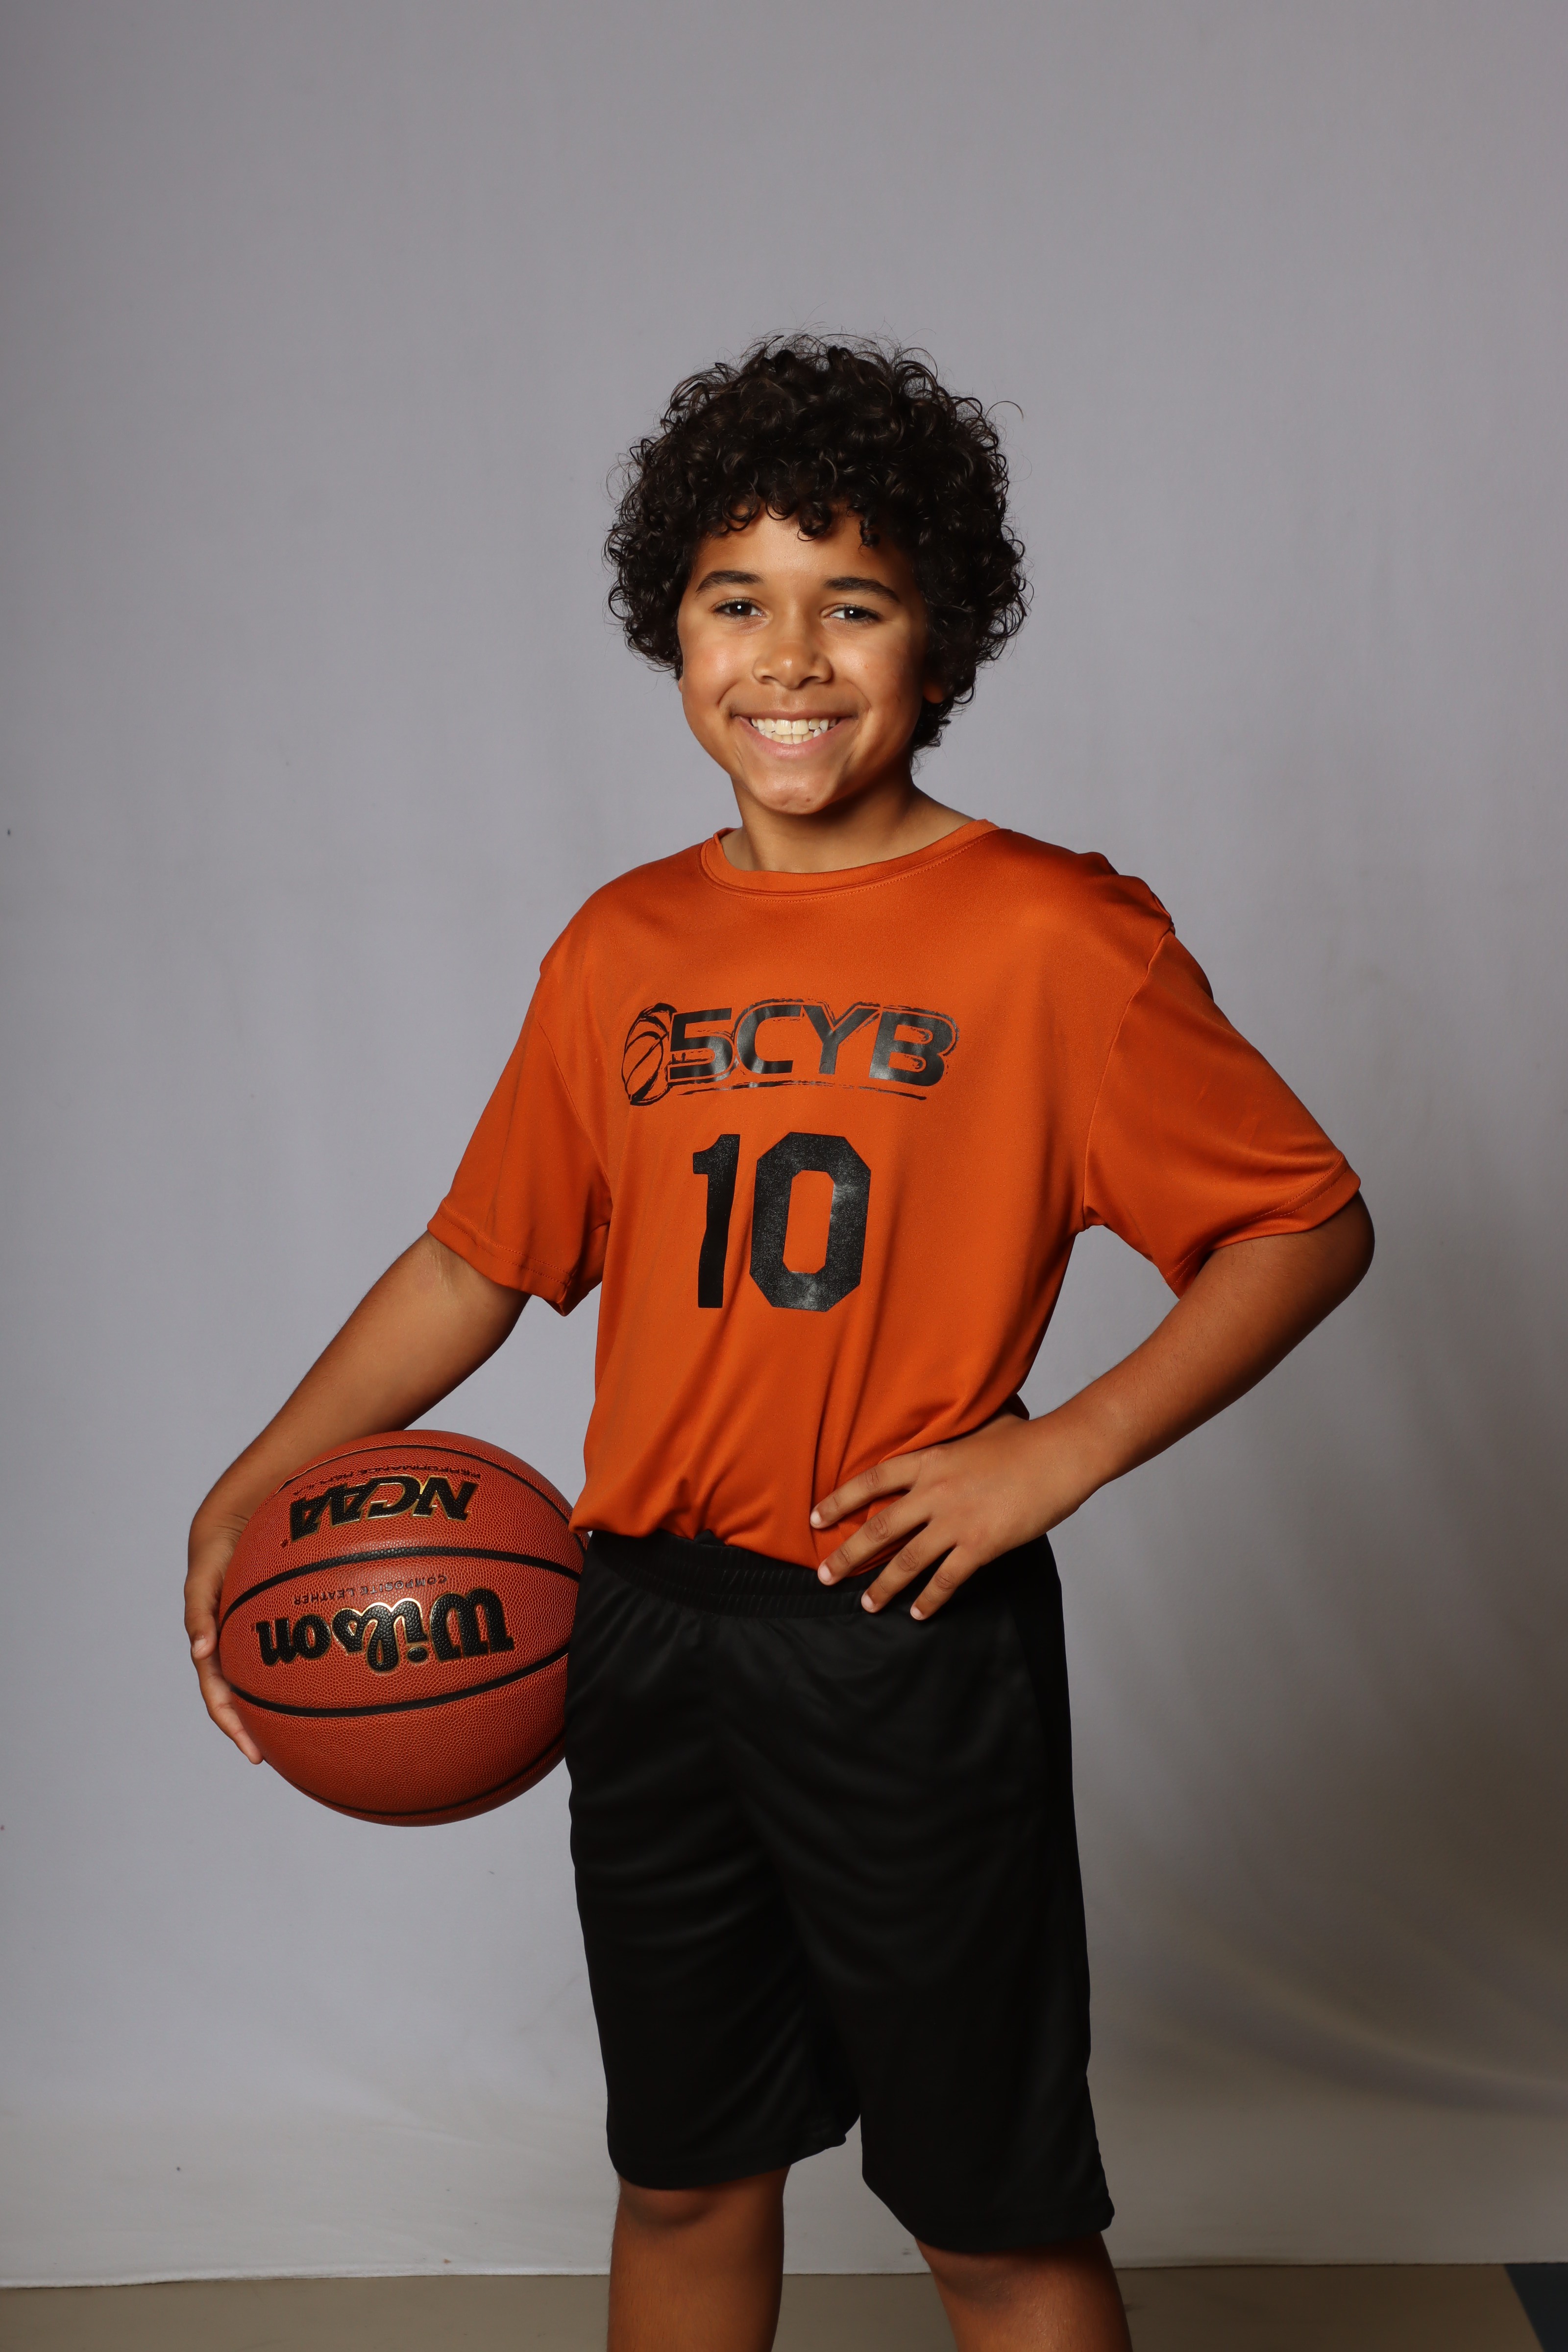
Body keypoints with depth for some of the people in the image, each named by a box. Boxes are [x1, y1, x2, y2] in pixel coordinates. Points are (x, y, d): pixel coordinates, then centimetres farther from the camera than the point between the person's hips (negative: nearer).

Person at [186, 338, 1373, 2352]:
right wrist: (248, 1490, 9)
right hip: (648, 1633, 5)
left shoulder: (1051, 938, -9)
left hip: (913, 1648, -4)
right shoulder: (622, 950, 5)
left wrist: (1061, 1449, -15)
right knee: (682, 2173, 20)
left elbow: (1308, 1222, -5)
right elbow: (480, 1258, 14)